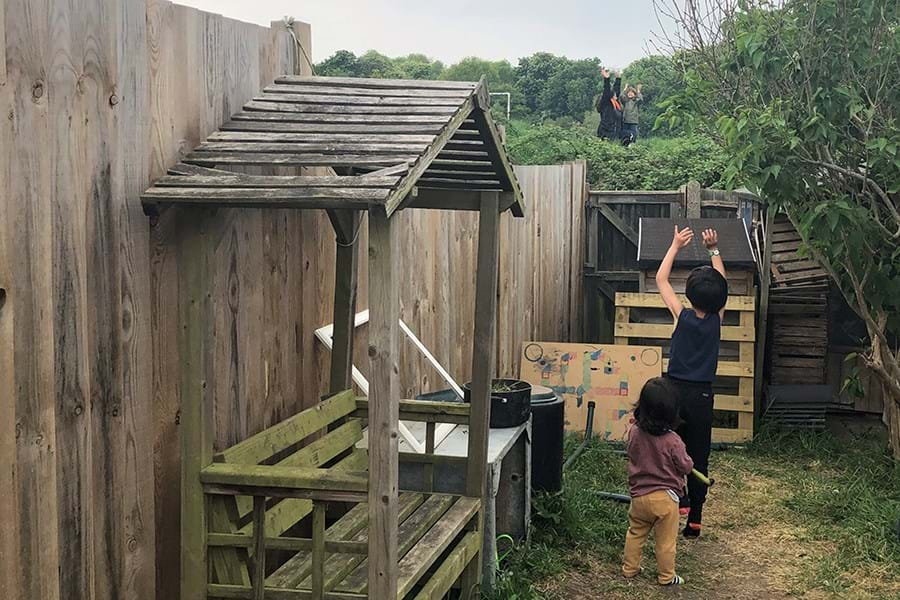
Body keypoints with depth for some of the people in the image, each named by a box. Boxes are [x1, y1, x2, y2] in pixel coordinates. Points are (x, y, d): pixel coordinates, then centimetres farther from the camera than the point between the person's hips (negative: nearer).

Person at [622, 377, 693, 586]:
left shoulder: (634, 432, -9)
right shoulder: (672, 441, -22)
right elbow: (686, 467, -8)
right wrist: (687, 460, 11)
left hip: (639, 495, 4)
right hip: (665, 498, -4)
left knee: (635, 533, 23)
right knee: (666, 540, 12)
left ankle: (629, 568, 33)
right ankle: (666, 576, 23)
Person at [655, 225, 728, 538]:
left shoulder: (682, 316, -9)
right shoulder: (717, 319, -4)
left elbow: (661, 279, 2)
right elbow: (722, 281, 13)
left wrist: (676, 245, 8)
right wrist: (713, 249, 15)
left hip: (675, 391, -2)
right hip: (702, 395, 2)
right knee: (699, 457, 6)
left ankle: (678, 498, -4)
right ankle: (694, 518, 8)